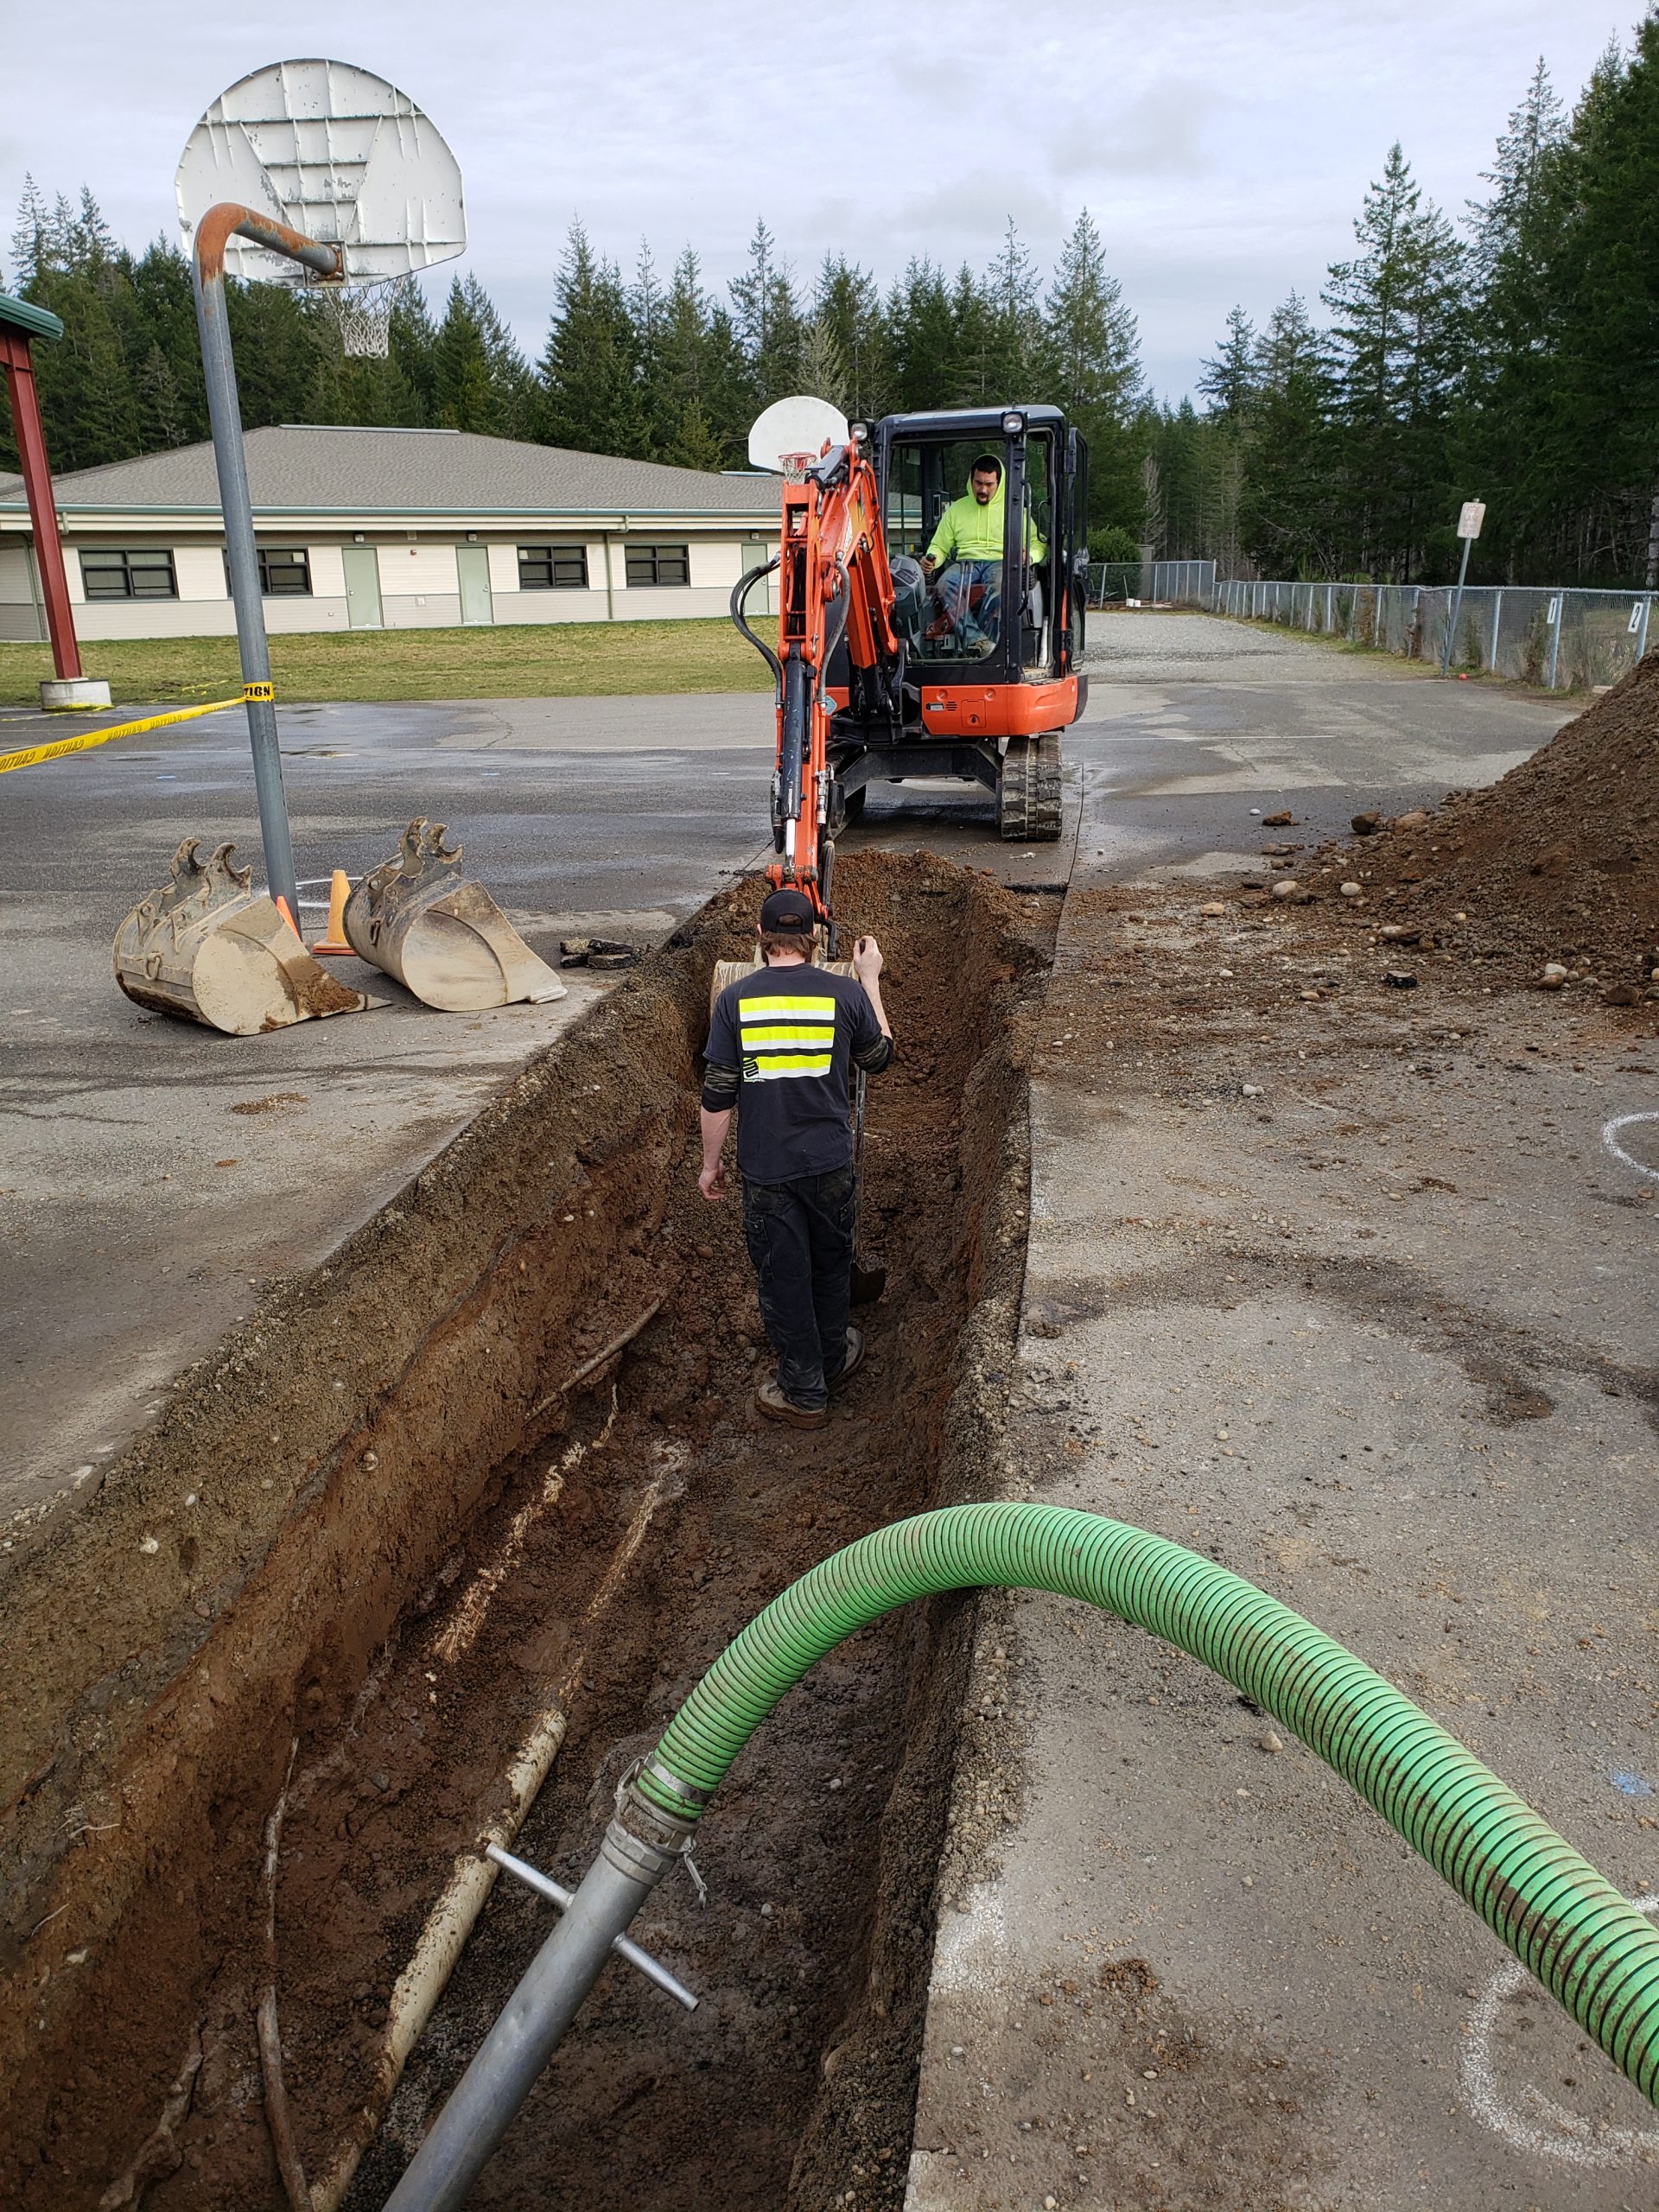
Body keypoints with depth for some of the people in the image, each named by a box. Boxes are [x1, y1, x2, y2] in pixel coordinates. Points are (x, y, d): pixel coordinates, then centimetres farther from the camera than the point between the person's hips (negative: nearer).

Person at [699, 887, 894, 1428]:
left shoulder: (735, 998, -8)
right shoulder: (845, 993, -7)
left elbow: (718, 1093, -7)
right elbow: (878, 1058, 10)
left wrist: (710, 1162, 6)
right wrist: (871, 981, 18)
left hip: (766, 1169, -1)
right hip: (831, 1162, 2)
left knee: (783, 1277, 11)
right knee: (831, 1263, 23)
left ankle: (804, 1393, 22)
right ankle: (833, 1359, 42)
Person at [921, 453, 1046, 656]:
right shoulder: (956, 509, 22)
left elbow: (1038, 543, 14)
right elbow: (940, 546, 22)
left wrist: (1029, 556, -10)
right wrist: (932, 559, -3)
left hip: (1000, 563, -1)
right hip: (965, 563, 2)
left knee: (1000, 584, -41)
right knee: (947, 584, -36)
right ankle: (975, 639, -47)